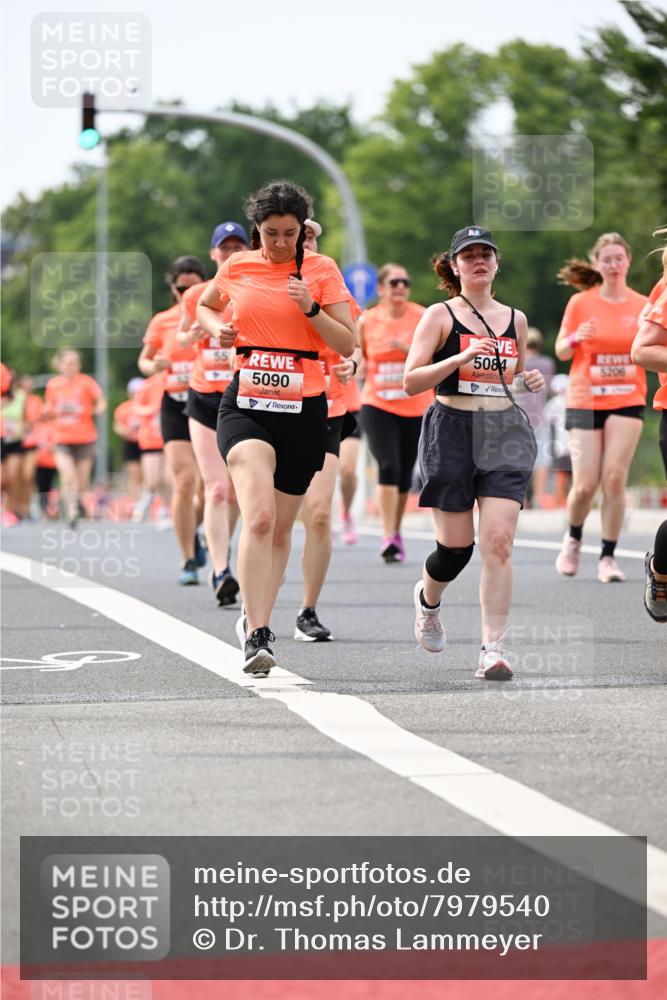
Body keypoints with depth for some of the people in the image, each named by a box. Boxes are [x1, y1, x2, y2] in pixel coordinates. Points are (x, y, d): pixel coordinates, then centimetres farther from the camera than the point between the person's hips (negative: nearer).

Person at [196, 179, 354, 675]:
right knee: (258, 515, -22)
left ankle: (257, 621, 30)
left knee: (280, 528, 10)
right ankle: (256, 634, -26)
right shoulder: (236, 268, 7)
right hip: (246, 405, -1)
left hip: (303, 409, 1)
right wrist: (217, 328, 6)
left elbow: (347, 344, -1)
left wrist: (311, 309, -16)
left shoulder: (321, 269, 2)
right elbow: (204, 305, 28)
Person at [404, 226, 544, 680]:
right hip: (453, 431, -2)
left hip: (506, 433, 2)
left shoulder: (515, 318, 13)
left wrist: (531, 381, 4)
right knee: (456, 545, 1)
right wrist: (462, 357, -18)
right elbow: (412, 381, -6)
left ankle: (494, 647, -11)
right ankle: (428, 598, 36)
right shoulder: (440, 315, 1)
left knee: (499, 541, -12)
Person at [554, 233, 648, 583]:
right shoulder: (580, 303, 0)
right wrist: (575, 338, -17)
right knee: (585, 485, -5)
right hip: (585, 400, -1)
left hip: (627, 400, 1)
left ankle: (608, 557, -2)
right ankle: (573, 538, 25)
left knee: (614, 478, -12)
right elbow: (561, 351, 5)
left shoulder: (642, 305, 3)